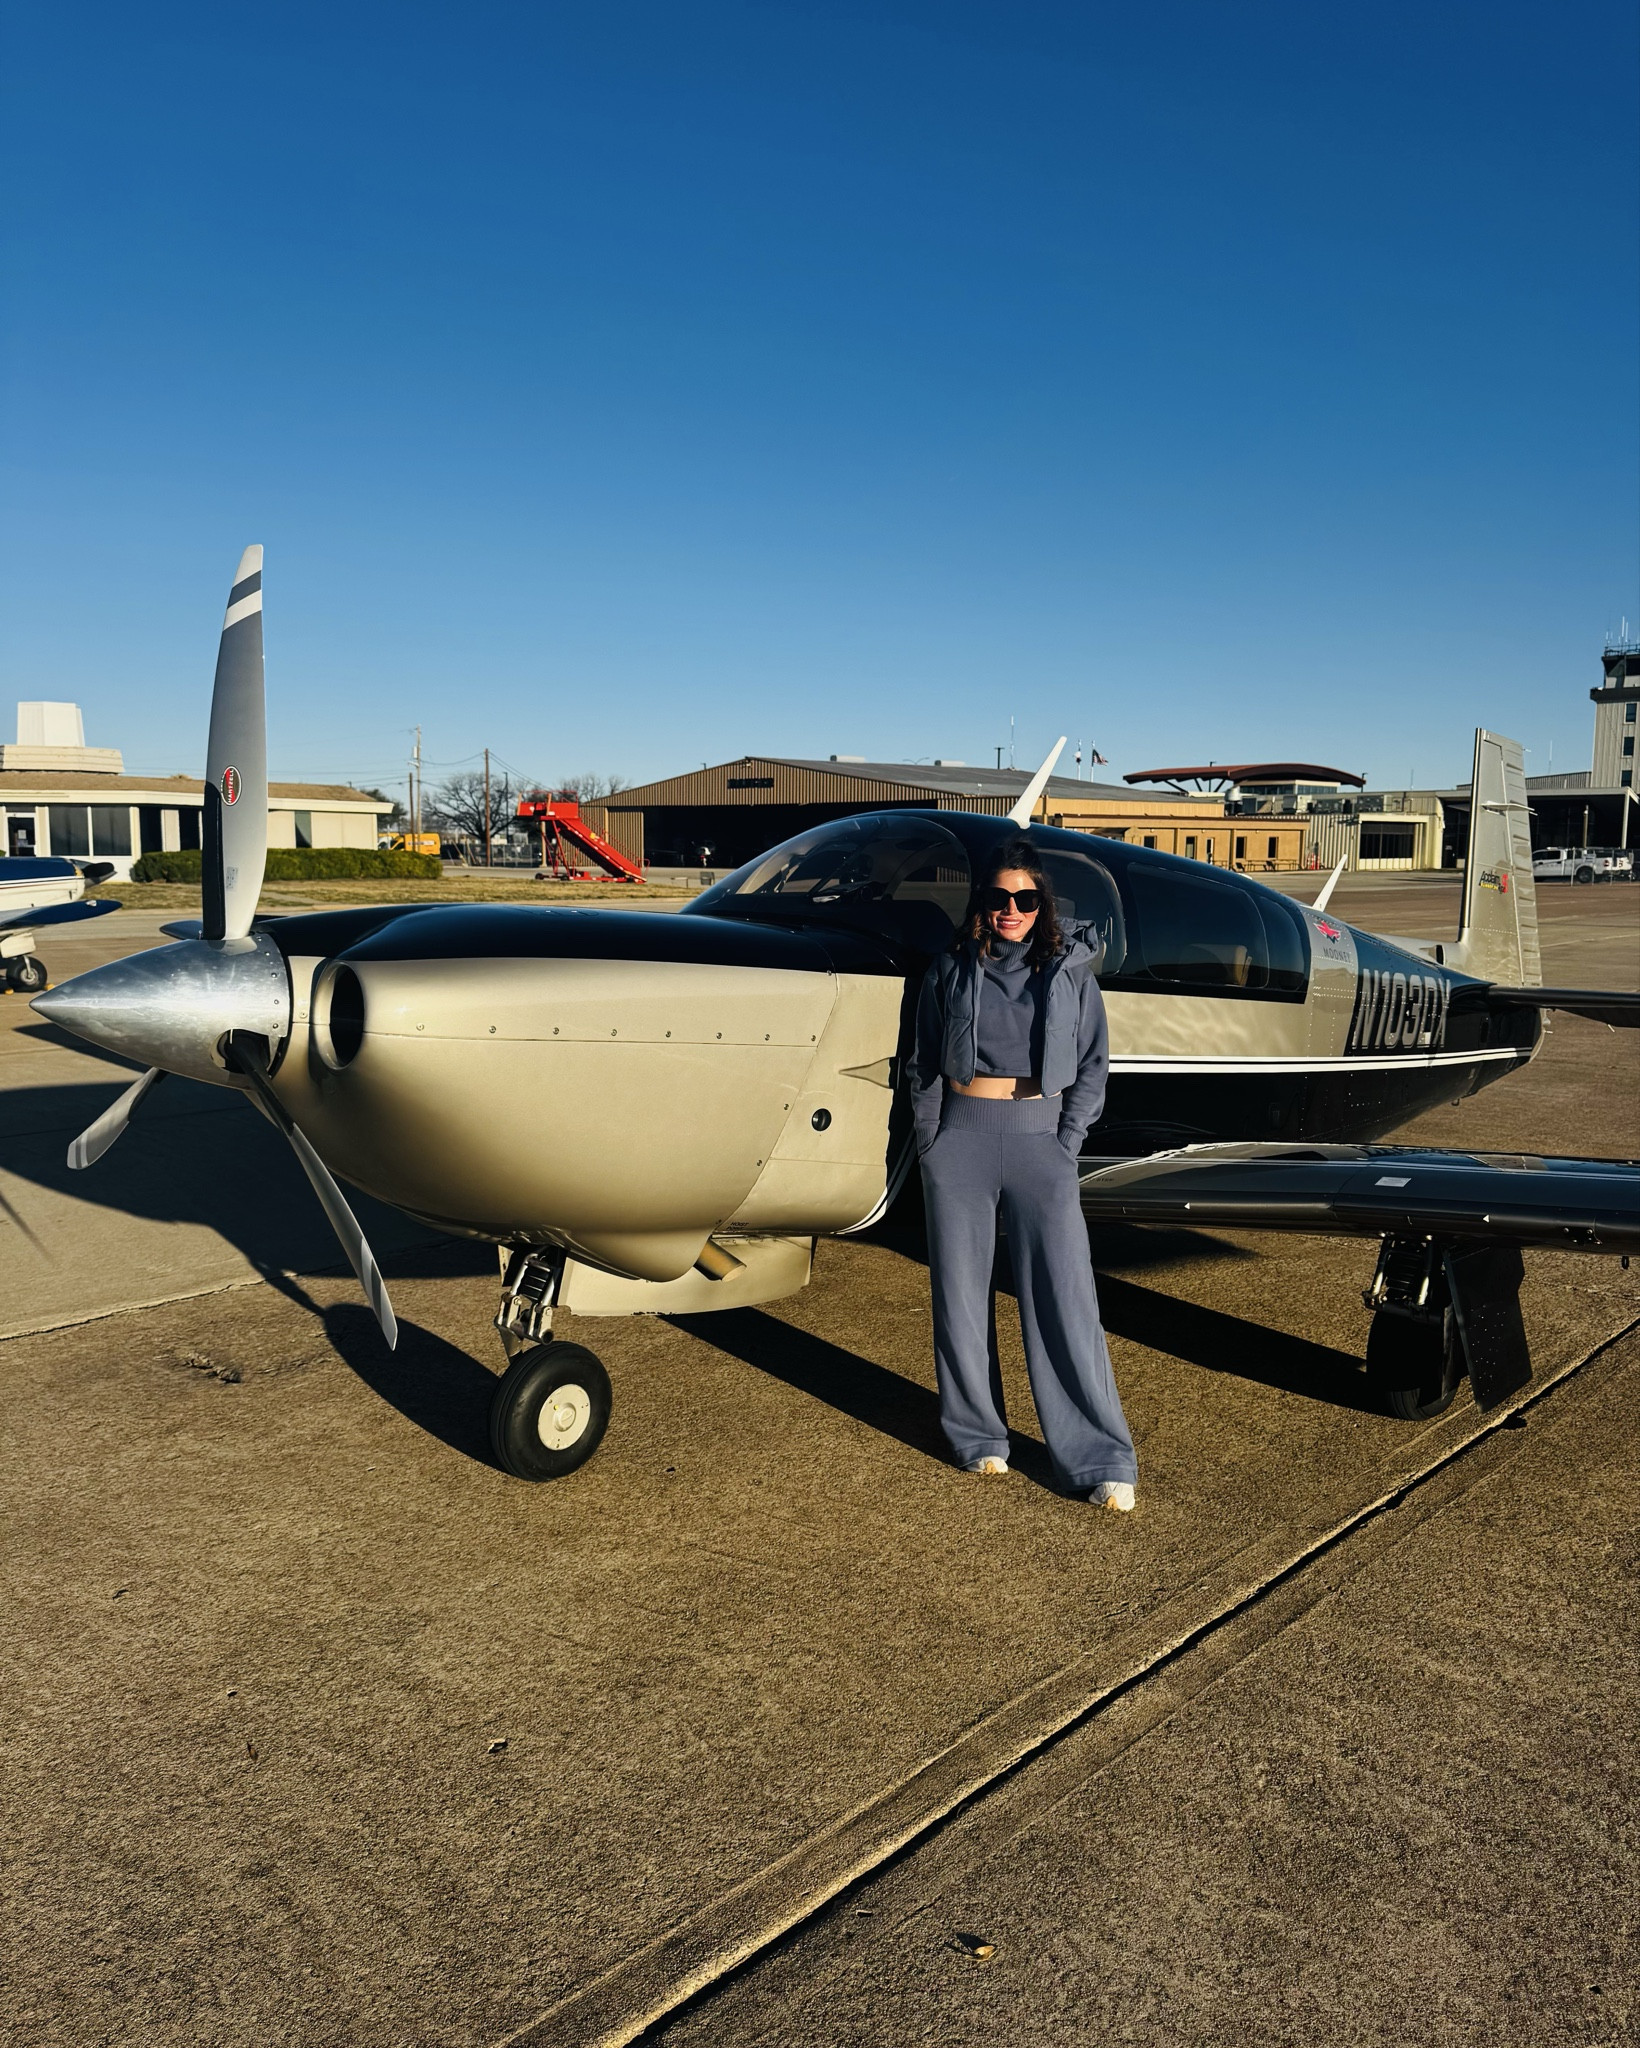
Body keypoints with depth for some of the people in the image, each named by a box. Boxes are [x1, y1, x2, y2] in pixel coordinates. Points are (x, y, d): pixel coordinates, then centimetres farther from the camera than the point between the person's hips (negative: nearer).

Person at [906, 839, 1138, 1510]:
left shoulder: (1070, 972, 5)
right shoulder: (951, 971, 6)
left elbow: (1093, 1067, 7)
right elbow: (924, 1066, 10)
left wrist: (1065, 1146, -2)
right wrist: (931, 1148, 2)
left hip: (1040, 1138, -1)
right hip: (962, 1136, 2)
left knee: (1064, 1296, -5)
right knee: (962, 1292, 6)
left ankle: (1102, 1459, 0)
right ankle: (978, 1436, 22)